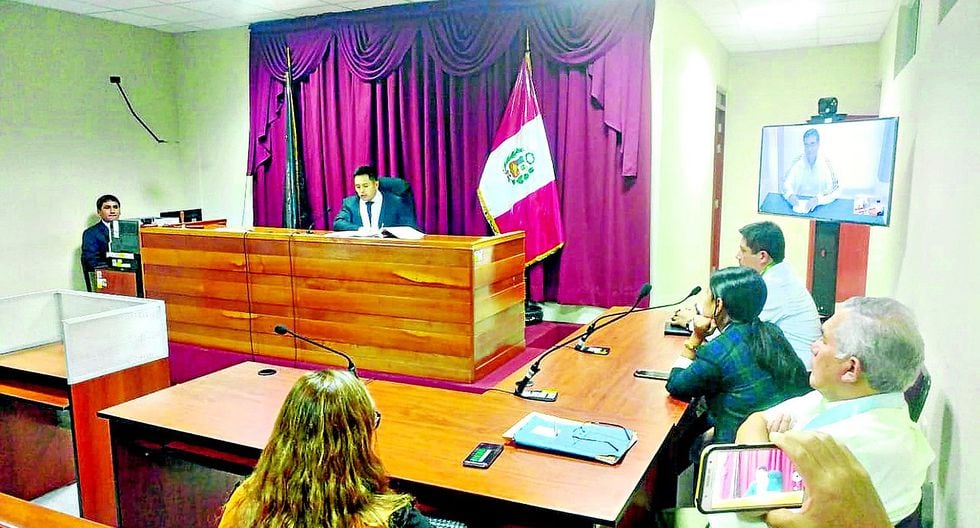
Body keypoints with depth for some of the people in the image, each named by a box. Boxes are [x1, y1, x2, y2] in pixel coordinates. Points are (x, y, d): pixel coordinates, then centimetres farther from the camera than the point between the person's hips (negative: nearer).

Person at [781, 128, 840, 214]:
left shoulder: (826, 164, -4)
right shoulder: (797, 162, 2)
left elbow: (836, 190, -11)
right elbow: (786, 183, -4)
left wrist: (818, 199, -31)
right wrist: (790, 195, -28)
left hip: (819, 207, -1)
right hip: (798, 204, 2)